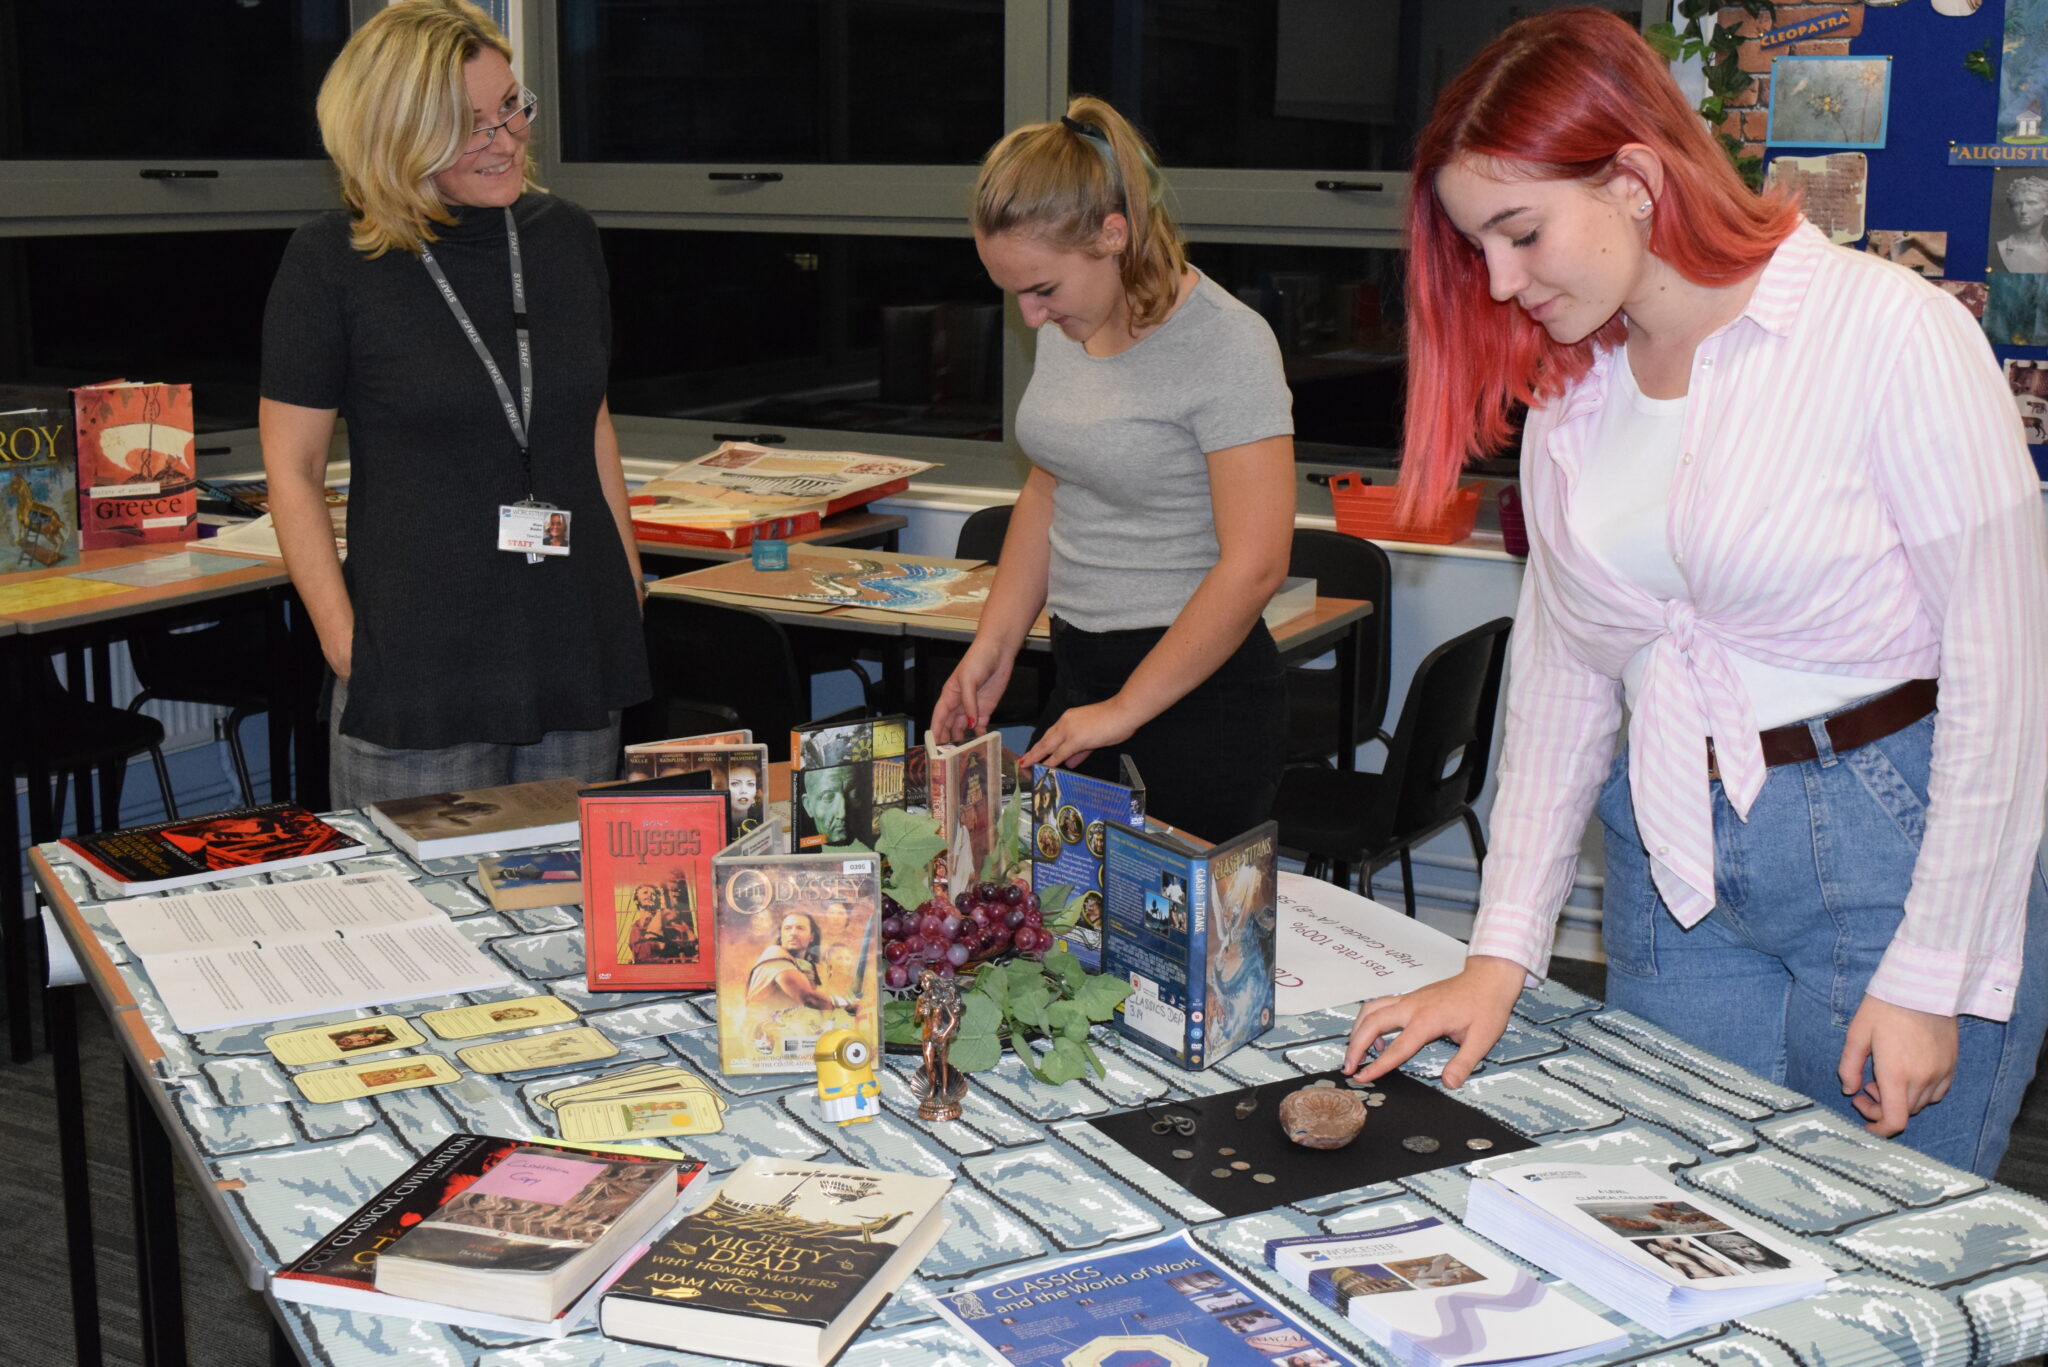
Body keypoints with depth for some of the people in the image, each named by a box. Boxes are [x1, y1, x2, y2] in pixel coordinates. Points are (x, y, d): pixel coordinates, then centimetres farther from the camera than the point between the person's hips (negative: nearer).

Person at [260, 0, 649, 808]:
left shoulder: (565, 238, 8)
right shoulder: (331, 262, -7)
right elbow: (293, 469, -4)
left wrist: (628, 583, 14)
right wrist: (342, 640, -9)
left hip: (575, 645, 5)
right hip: (418, 663, -4)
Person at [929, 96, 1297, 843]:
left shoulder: (1227, 345, -16)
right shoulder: (1070, 326, 7)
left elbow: (1252, 566, -20)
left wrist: (1124, 712, -16)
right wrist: (995, 644, 8)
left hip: (1198, 689, -7)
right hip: (1079, 670, 7)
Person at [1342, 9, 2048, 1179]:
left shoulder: (1892, 333, -12)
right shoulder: (1571, 389, 7)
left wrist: (1931, 978, -12)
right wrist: (1501, 957, 6)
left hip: (1894, 849, -5)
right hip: (1674, 867, 5)